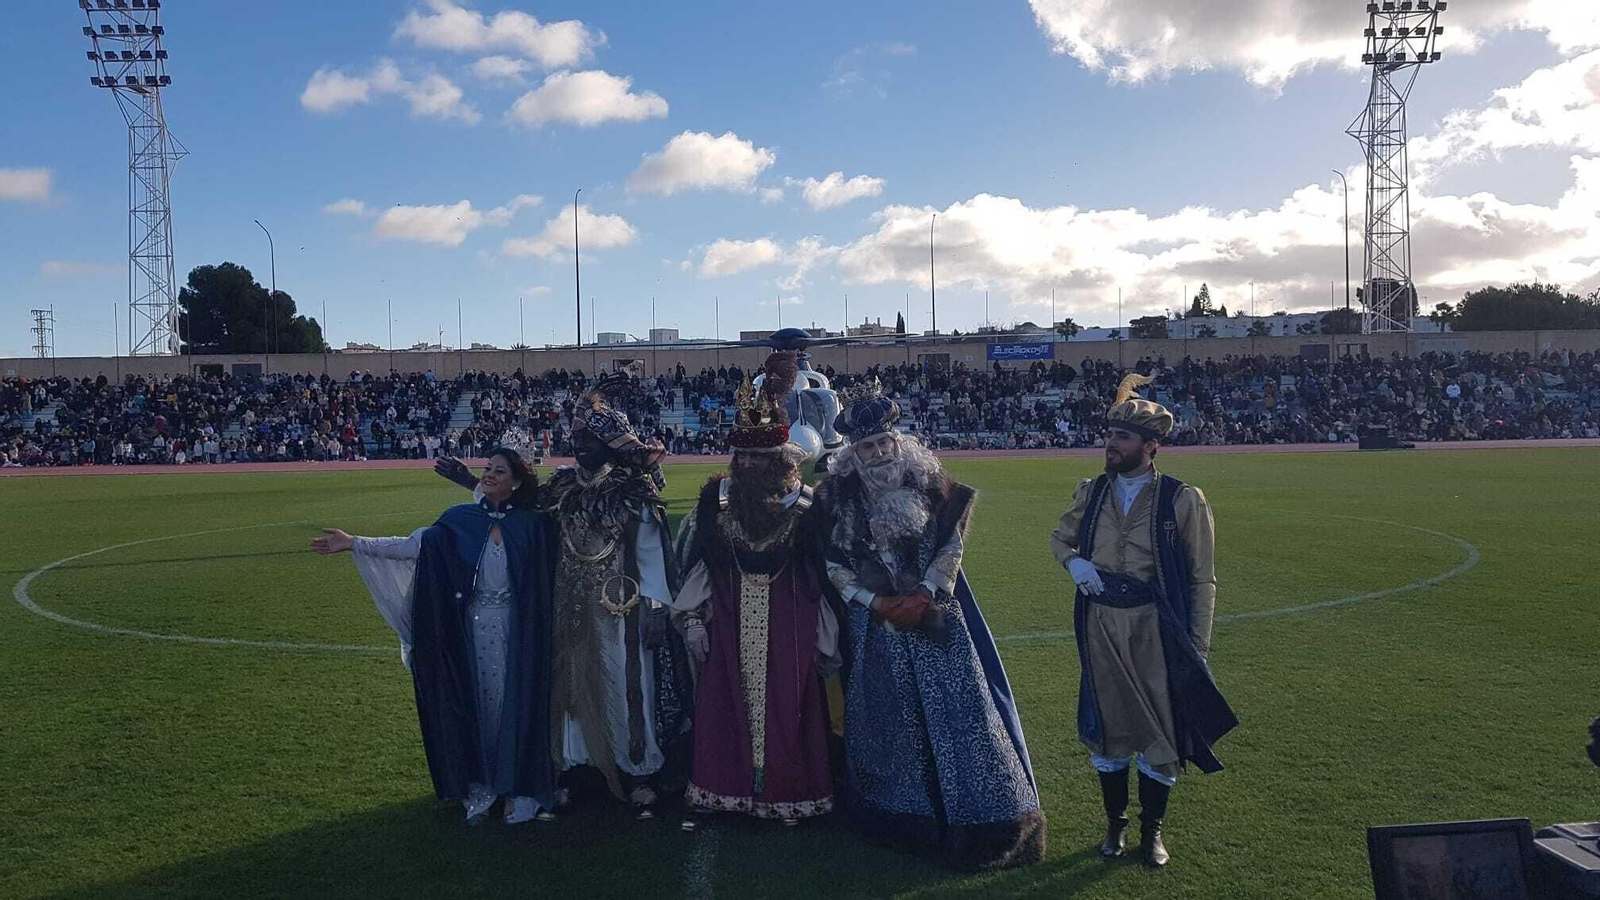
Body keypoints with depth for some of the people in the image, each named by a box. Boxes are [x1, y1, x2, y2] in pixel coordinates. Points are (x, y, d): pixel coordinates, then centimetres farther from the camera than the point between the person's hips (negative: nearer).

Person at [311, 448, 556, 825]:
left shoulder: (530, 523, -3)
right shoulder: (461, 519, 1)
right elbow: (415, 545, -4)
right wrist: (354, 544, -8)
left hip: (515, 629, -2)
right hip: (472, 627, 2)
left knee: (514, 703, 1)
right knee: (474, 704, 7)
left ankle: (519, 788, 17)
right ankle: (480, 787, 23)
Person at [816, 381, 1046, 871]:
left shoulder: (929, 482, -4)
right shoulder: (840, 495, -2)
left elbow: (952, 545, -2)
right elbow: (834, 564, 0)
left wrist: (922, 595, -13)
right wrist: (876, 602, -10)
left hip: (934, 616, 0)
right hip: (873, 623, 1)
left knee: (956, 708, -1)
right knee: (885, 715, 7)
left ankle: (977, 817, 13)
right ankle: (900, 812, 24)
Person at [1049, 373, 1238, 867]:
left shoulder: (1182, 500, -8)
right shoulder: (1092, 492, 3)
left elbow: (1202, 581, -5)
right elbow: (1060, 537, 20)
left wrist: (1197, 648, -8)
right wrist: (1074, 562, -4)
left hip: (1155, 626, -3)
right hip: (1100, 624, 3)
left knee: (1160, 729, 6)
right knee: (1105, 725, 12)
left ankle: (1152, 830, 27)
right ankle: (1115, 823, 33)